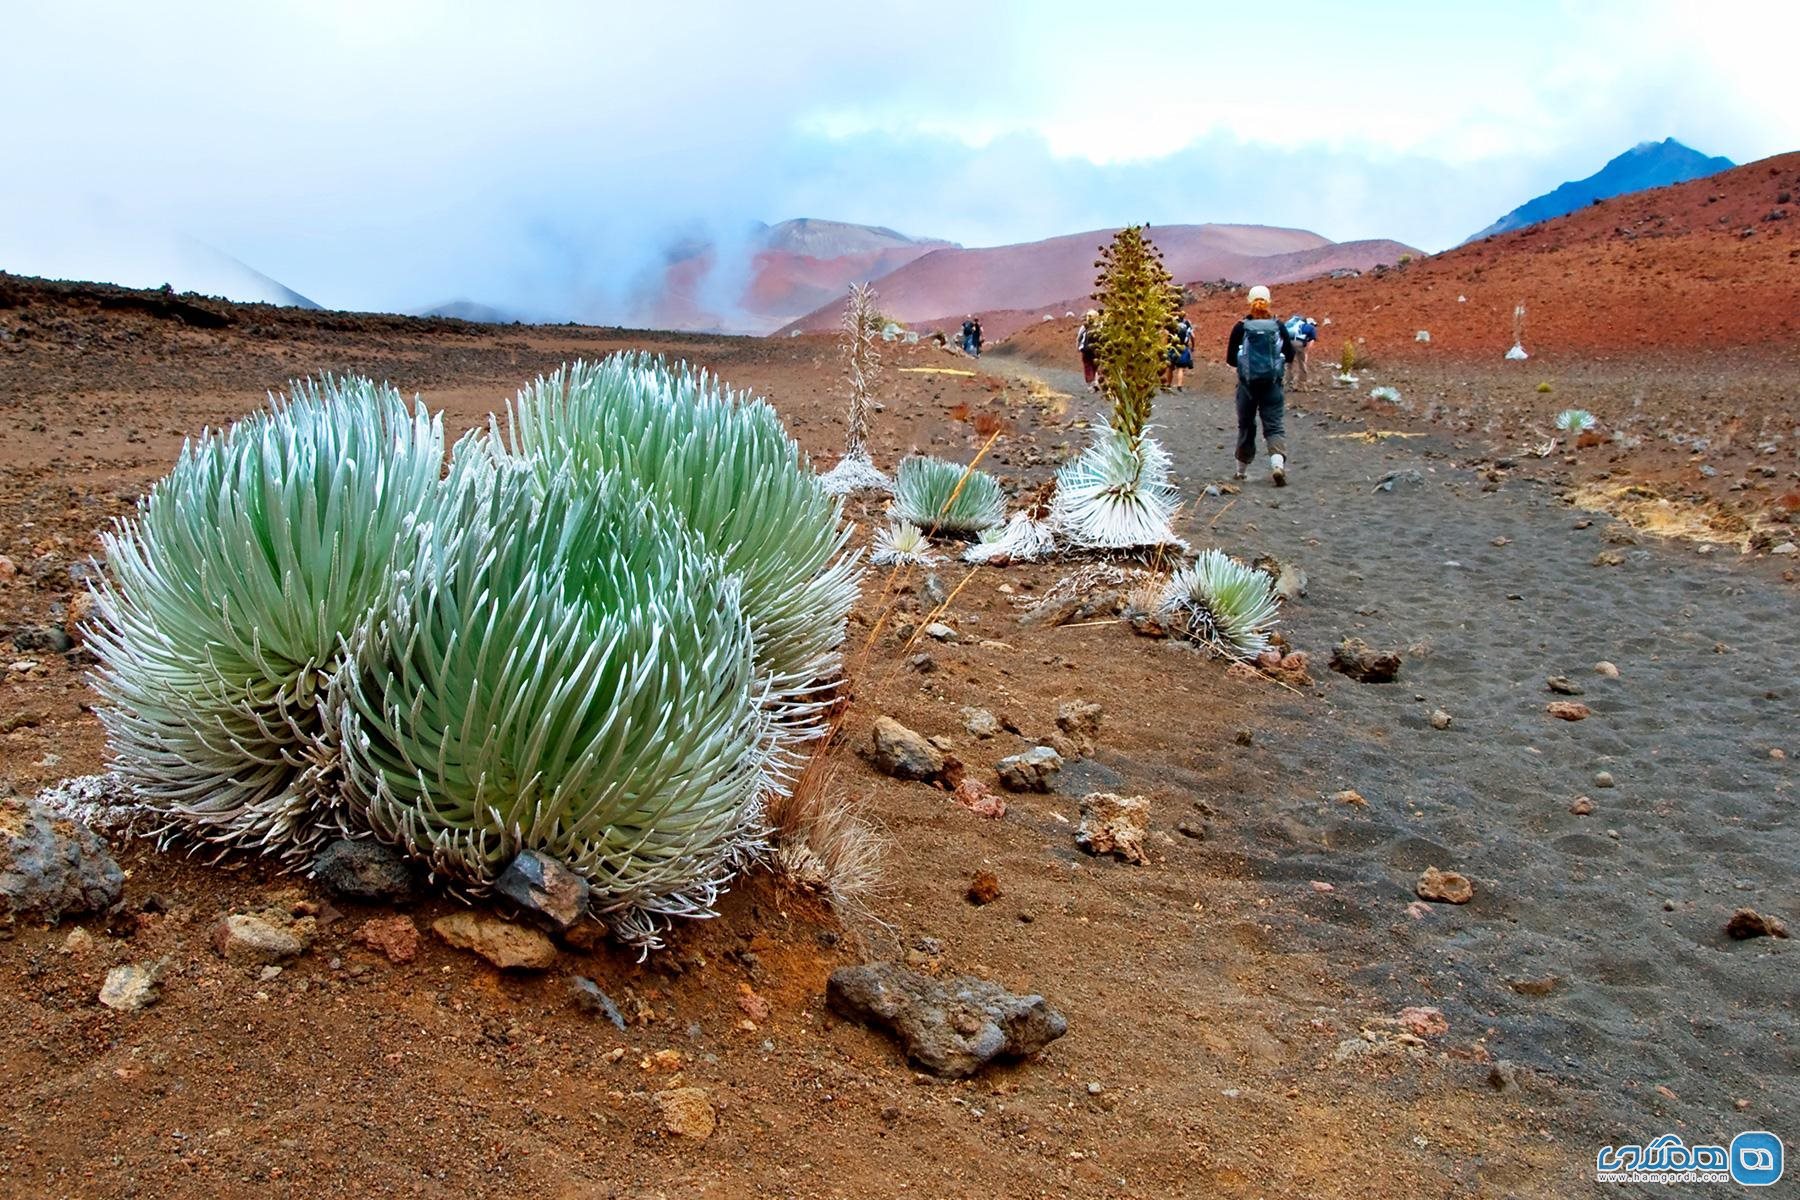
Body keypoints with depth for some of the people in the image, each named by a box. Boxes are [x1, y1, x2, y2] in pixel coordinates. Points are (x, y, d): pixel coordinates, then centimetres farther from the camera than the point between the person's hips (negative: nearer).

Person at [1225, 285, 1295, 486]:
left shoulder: (1240, 327, -5)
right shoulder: (1278, 326, -1)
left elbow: (1230, 358, -2)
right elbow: (1290, 356, 4)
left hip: (1247, 384, 0)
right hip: (1272, 384, 0)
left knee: (1246, 425, 14)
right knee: (1275, 425, 1)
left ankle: (1242, 470, 24)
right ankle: (1278, 462, -23)